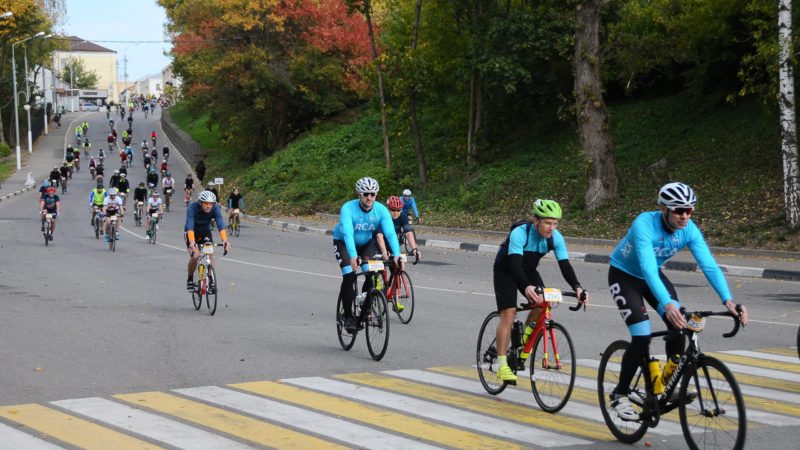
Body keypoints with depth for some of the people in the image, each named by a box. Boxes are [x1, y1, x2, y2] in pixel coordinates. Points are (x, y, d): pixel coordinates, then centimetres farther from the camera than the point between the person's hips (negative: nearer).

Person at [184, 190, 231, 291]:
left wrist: (225, 240, -50)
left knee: (210, 253, -18)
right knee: (195, 255, -21)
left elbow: (220, 225, -35)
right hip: (191, 232, -2)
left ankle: (212, 280, -6)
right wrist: (192, 242, -58)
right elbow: (190, 226, -42)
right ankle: (190, 279, 1)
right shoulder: (192, 208, -33)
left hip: (205, 231, 2)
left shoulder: (215, 208, -26)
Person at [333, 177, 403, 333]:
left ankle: (365, 310, 3)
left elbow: (390, 233, -33)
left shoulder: (381, 210, -23)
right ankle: (348, 316, -9)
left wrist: (397, 255, -48)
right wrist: (353, 256, -59)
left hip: (366, 243, 3)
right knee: (349, 276, -22)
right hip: (343, 243, -3)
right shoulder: (348, 209, -32)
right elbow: (347, 233, -44)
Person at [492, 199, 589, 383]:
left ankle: (525, 337, 12)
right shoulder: (520, 233, -34)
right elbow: (515, 264, -43)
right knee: (509, 313, -17)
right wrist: (526, 287, -60)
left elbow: (565, 265, -23)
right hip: (505, 270, -5)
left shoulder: (556, 238, -19)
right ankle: (502, 365, -16)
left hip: (528, 270, 5)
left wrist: (577, 287, -41)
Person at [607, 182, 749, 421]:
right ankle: (620, 394, 0)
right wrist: (667, 305, -59)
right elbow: (647, 269, -47)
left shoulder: (689, 230, -21)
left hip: (653, 275, 5)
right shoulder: (645, 224, -36)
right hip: (624, 275, -5)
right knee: (642, 337, -18)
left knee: (679, 325, -14)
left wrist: (728, 300, -43)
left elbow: (710, 266, -28)